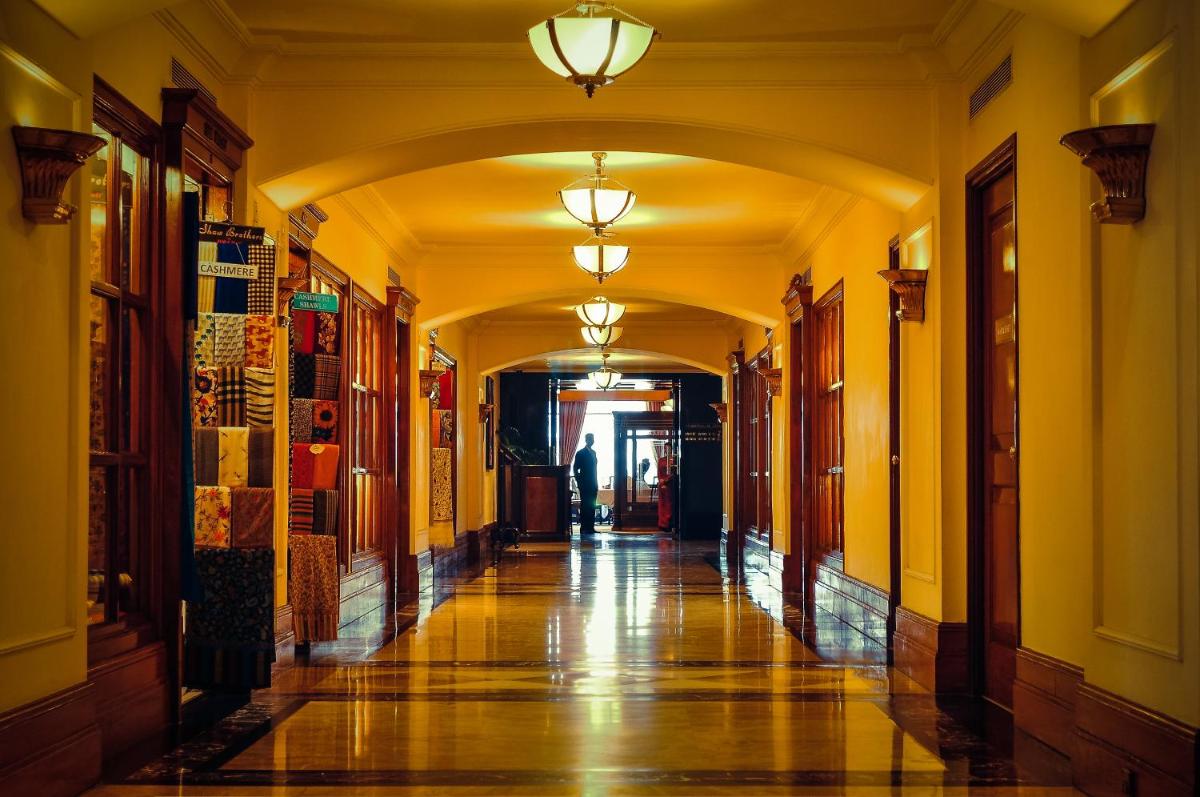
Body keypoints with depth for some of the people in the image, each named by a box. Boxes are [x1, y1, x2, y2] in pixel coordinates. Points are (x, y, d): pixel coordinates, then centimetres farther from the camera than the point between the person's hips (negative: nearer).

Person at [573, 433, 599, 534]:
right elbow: (575, 469, -6)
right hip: (584, 485, -6)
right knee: (584, 506, -6)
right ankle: (583, 528, -5)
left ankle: (591, 527, 7)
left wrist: (596, 484, 14)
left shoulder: (593, 453, 15)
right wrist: (579, 482, -10)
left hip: (592, 485, 7)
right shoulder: (580, 453, -5)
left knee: (592, 507, 5)